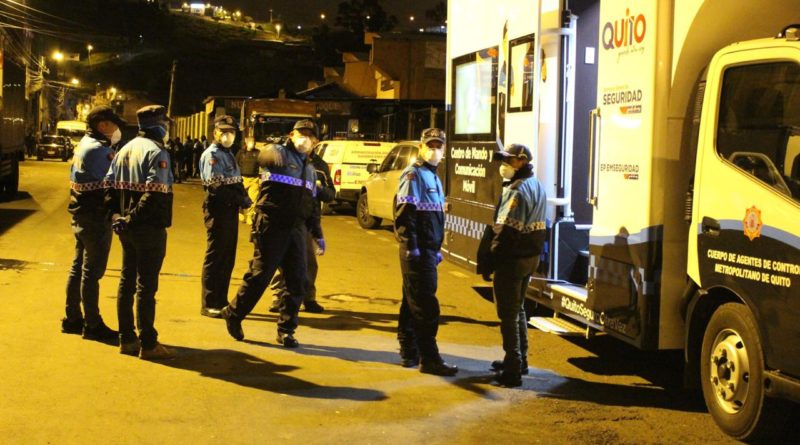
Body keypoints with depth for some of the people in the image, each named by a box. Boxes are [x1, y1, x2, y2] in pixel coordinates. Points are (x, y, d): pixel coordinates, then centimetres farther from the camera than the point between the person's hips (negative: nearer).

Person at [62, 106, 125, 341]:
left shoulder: (84, 144, 12)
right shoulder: (99, 149, -19)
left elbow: (76, 177, 9)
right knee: (92, 271, -2)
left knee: (79, 267, 16)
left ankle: (72, 319, 25)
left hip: (81, 214, 10)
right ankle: (92, 324, 5)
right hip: (96, 216, -10)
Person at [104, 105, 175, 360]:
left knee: (127, 282, 14)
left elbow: (110, 184, 9)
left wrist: (117, 215, 4)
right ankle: (148, 344, 4)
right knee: (146, 286, -2)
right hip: (149, 229, -8)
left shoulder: (126, 149, 12)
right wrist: (133, 218, -19)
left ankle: (127, 339, 22)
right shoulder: (156, 152, -14)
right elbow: (155, 194, -25)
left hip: (127, 227, 8)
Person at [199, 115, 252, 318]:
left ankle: (221, 301, 21)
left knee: (228, 258, 13)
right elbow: (215, 187, -19)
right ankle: (209, 305, 1)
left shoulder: (228, 154, 20)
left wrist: (244, 197, -3)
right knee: (215, 258, -5)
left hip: (230, 210, 9)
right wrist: (241, 200, -17)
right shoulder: (212, 155, -10)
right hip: (218, 210, -9)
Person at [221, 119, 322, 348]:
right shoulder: (279, 152, -3)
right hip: (272, 226, -6)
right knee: (259, 275, -2)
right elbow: (265, 155, -29)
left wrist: (318, 234, 21)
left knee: (298, 281, 3)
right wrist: (273, 157, -54)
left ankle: (286, 329, 14)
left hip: (296, 228, 6)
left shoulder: (309, 169, 21)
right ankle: (233, 314, 19)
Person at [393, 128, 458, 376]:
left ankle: (409, 353, 20)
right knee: (425, 305, -8)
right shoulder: (414, 174, -10)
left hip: (428, 250, 9)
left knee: (413, 303, 14)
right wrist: (411, 246, -23)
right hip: (417, 251, -9)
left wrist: (436, 249, 22)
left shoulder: (433, 177, 19)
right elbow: (404, 214, -18)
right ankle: (429, 359, -6)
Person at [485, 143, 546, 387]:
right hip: (531, 256, 10)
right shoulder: (537, 186, 12)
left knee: (508, 314, -2)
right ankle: (520, 360, 32)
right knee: (518, 309, 21)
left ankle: (513, 370, 1)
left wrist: (490, 260, -18)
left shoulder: (517, 190, -20)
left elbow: (505, 230, -23)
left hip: (513, 258, -10)